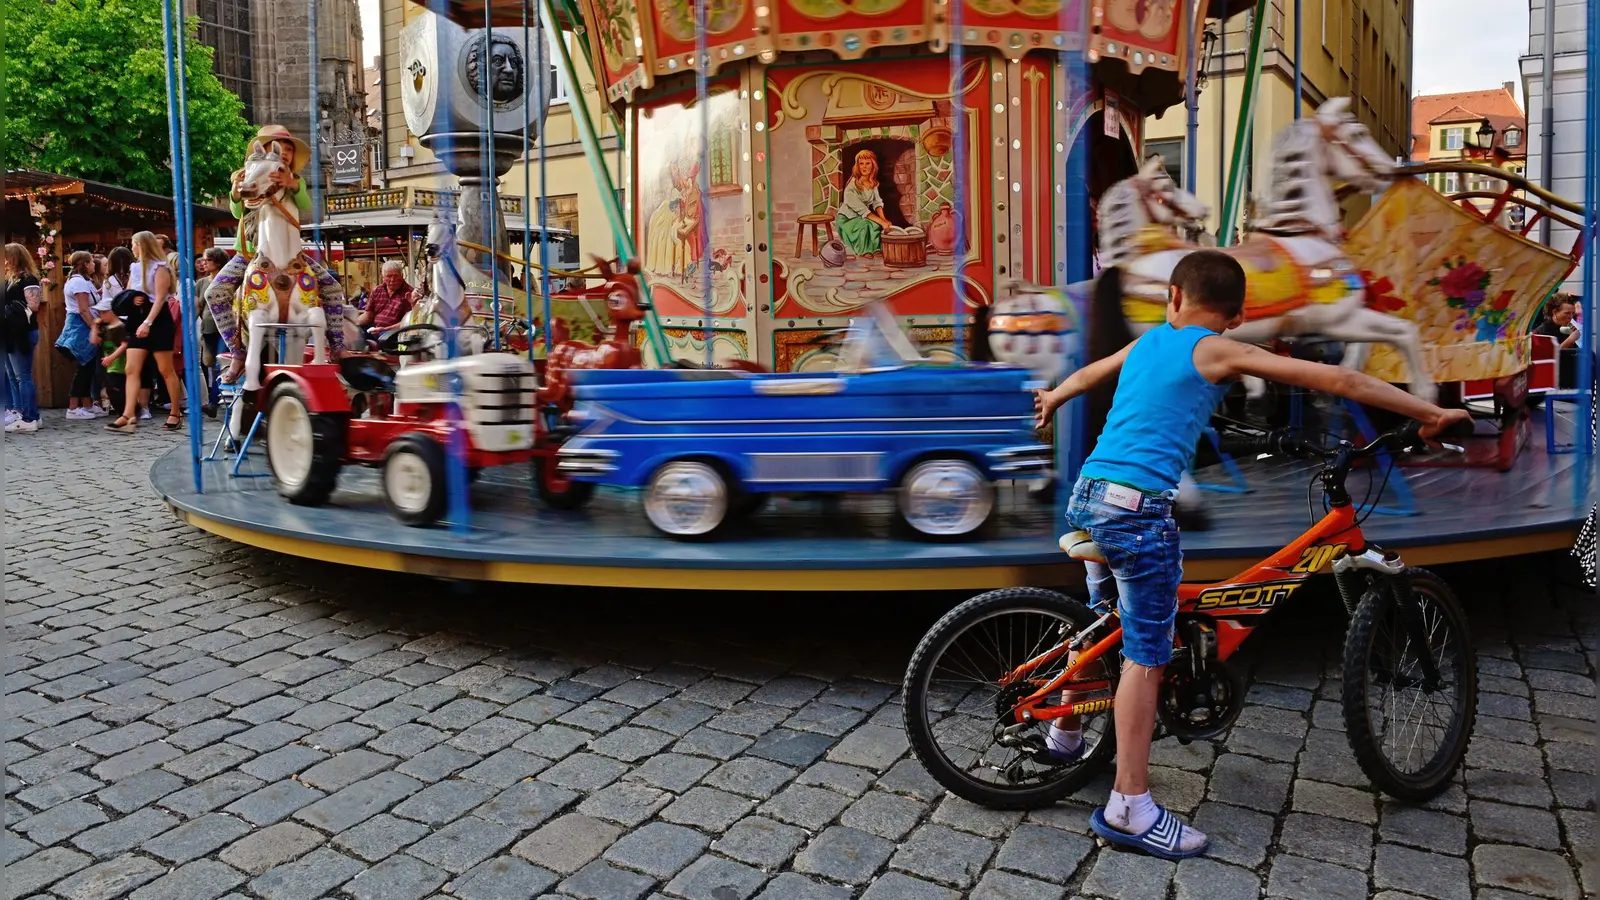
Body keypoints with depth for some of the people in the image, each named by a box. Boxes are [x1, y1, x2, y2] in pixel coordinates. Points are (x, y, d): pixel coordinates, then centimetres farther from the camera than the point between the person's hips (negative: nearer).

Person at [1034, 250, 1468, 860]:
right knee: (1145, 655, -1)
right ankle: (1129, 808, 4)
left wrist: (1053, 399, 58)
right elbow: (1339, 381, -3)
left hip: (1087, 495, 8)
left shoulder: (1148, 340, 17)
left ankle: (1065, 735, 42)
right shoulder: (1220, 351, -2)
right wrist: (1432, 414, 4)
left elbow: (1087, 374, 37)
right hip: (1139, 508, -8)